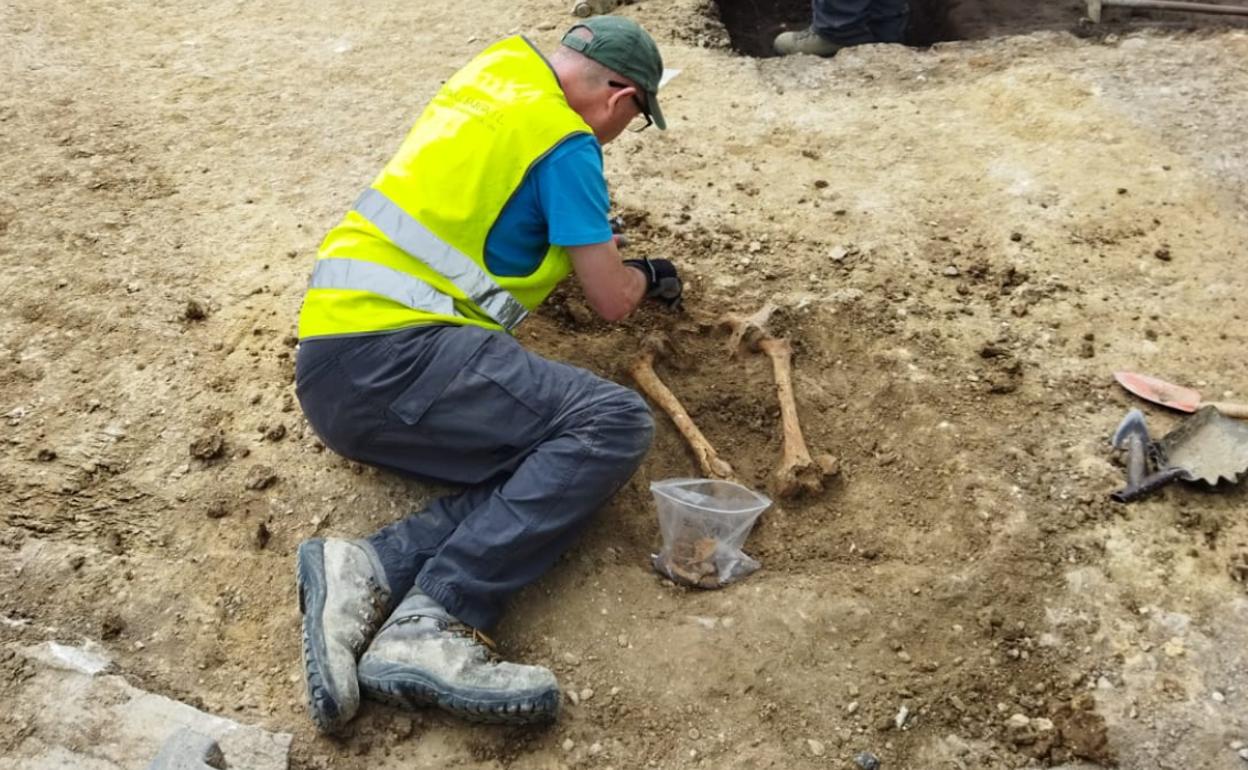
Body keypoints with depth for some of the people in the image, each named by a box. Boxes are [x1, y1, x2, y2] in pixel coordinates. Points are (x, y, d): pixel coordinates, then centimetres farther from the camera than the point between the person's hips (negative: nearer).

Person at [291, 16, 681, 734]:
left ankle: (368, 571, -17)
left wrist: (588, 232, 51)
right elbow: (612, 300, 2)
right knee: (614, 425, -17)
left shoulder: (492, 78, 23)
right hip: (392, 353, -9)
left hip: (333, 363, 9)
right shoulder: (564, 142, -3)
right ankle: (430, 625, -27)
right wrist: (649, 275, 25)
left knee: (546, 469, 0)